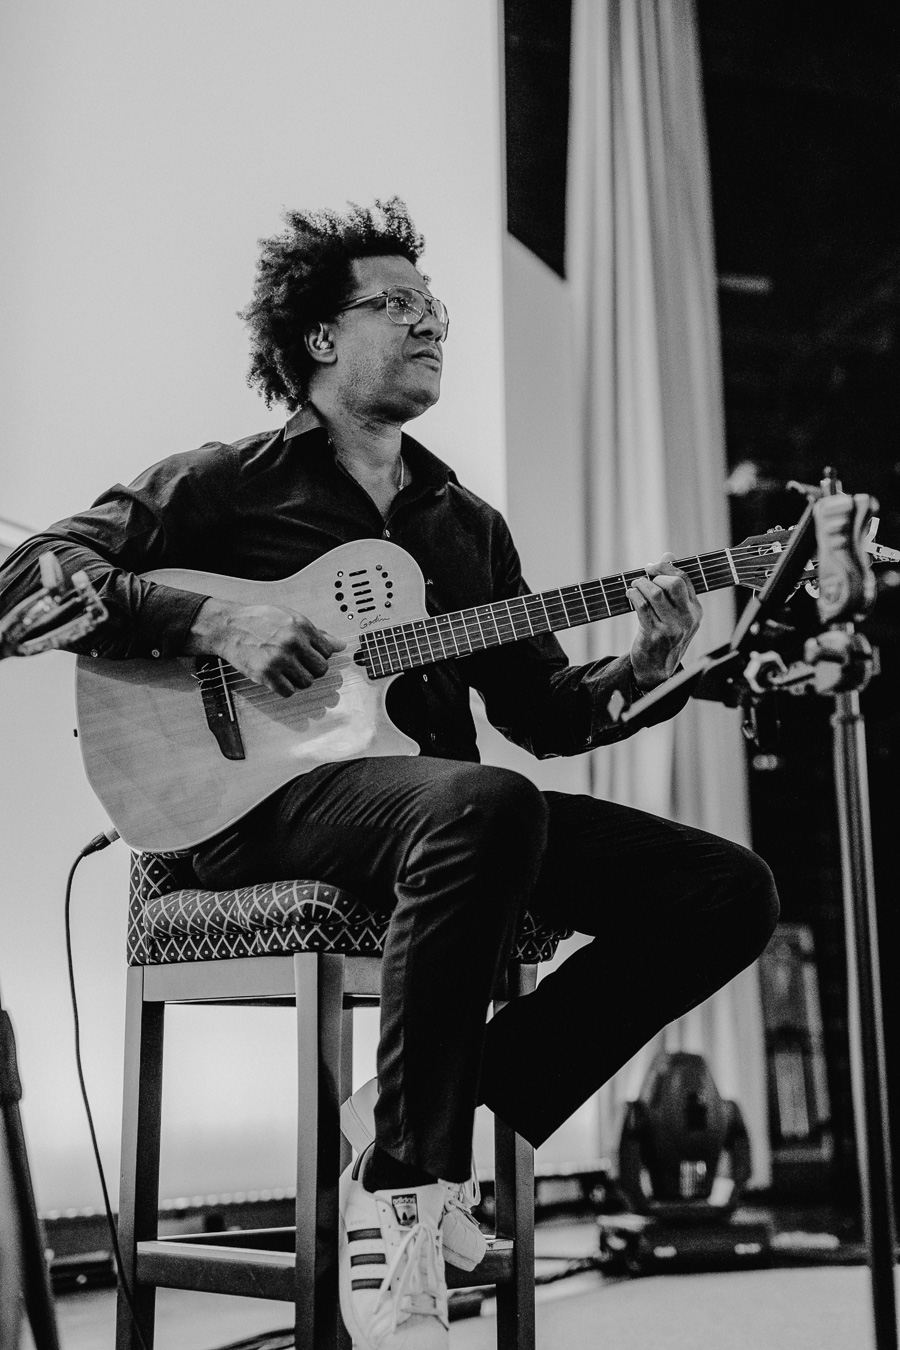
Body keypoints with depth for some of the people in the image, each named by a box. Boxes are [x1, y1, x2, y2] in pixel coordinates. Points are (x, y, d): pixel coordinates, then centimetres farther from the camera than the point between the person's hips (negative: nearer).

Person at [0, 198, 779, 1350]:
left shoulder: (468, 523, 22)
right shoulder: (224, 483, 6)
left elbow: (541, 712, 18)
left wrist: (641, 672, -3)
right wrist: (214, 621, -15)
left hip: (444, 806, 7)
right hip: (268, 796, -6)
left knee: (728, 891, -9)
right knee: (487, 805, -40)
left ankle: (437, 1119, -7)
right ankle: (396, 1195, -25)